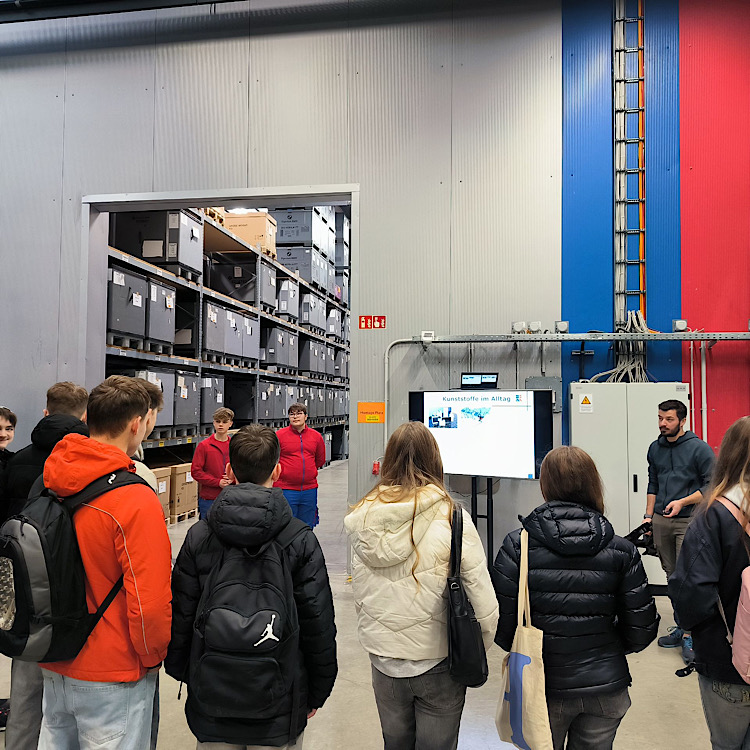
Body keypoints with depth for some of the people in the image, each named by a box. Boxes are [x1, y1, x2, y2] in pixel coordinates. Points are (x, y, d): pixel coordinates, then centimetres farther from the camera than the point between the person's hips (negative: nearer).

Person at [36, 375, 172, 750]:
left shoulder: (51, 483, -5)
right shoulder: (136, 500, -26)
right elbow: (150, 601, -25)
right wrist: (152, 657, -5)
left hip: (55, 666, 6)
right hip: (111, 676, -6)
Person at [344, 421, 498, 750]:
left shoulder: (362, 517, -10)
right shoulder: (452, 518, -19)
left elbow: (360, 598, 0)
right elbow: (483, 603, -16)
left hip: (383, 663, 3)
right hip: (438, 663, -3)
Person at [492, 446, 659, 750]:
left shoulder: (517, 545, -16)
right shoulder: (621, 550, -9)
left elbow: (500, 623, -15)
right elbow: (641, 630, -5)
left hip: (541, 688, -1)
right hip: (605, 687, 2)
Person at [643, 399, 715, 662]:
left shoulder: (699, 448, -6)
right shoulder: (655, 448, 11)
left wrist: (681, 502, -14)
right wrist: (649, 515, 14)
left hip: (688, 521, -5)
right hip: (660, 522, 5)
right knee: (672, 576, 11)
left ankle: (689, 635, 3)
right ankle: (681, 627, 23)